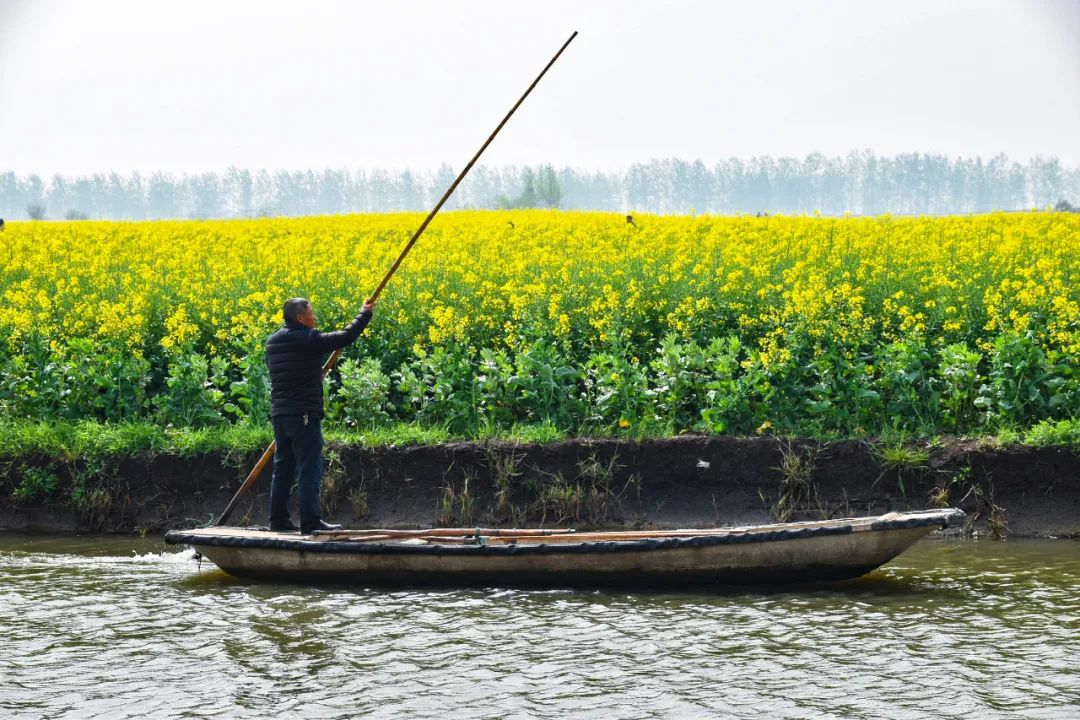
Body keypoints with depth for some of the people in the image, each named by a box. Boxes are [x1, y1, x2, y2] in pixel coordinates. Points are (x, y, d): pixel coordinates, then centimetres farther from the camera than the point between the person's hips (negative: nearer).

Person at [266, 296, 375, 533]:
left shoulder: (272, 342, 11)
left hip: (279, 414, 8)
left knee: (282, 467, 13)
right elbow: (346, 337, -9)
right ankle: (310, 521, -7)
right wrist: (365, 314, 6)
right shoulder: (308, 340, -12)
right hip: (304, 414, -8)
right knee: (309, 469, -5)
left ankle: (278, 519, 14)